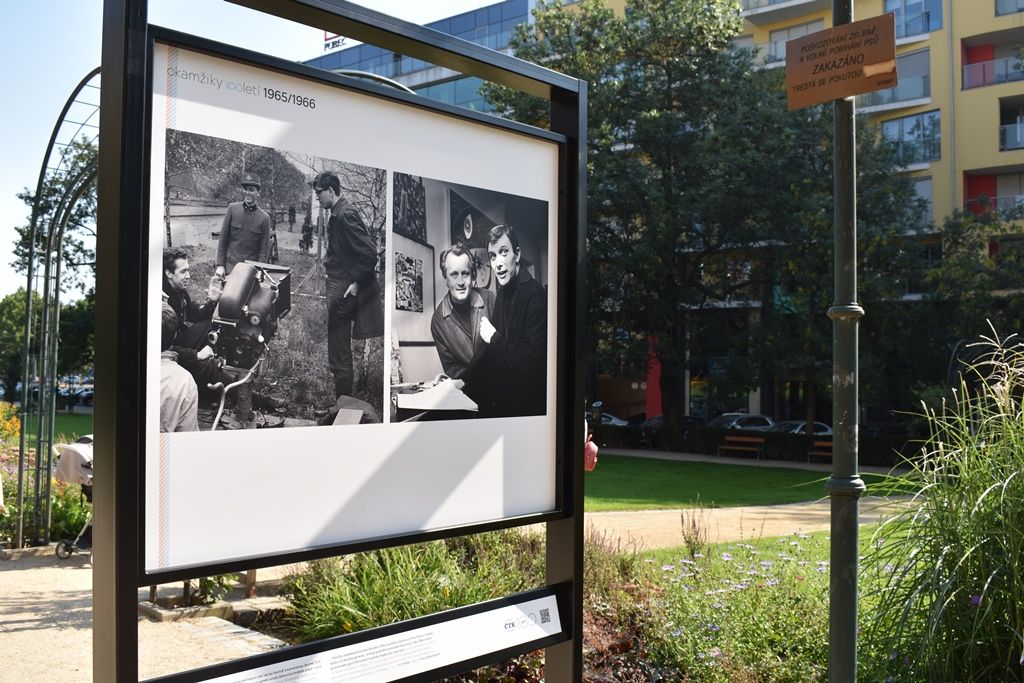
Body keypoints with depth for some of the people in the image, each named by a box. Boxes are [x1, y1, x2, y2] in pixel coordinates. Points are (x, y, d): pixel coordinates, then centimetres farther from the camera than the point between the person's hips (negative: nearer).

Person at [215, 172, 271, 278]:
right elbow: (223, 239, 4)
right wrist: (220, 265, 0)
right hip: (229, 267, 1)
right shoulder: (232, 208, 1)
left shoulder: (264, 218, -2)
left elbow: (264, 250, -1)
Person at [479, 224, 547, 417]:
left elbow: (530, 362, -27)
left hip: (529, 407, -8)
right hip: (503, 402, 8)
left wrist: (493, 337, -16)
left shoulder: (535, 295, -21)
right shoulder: (501, 294, 6)